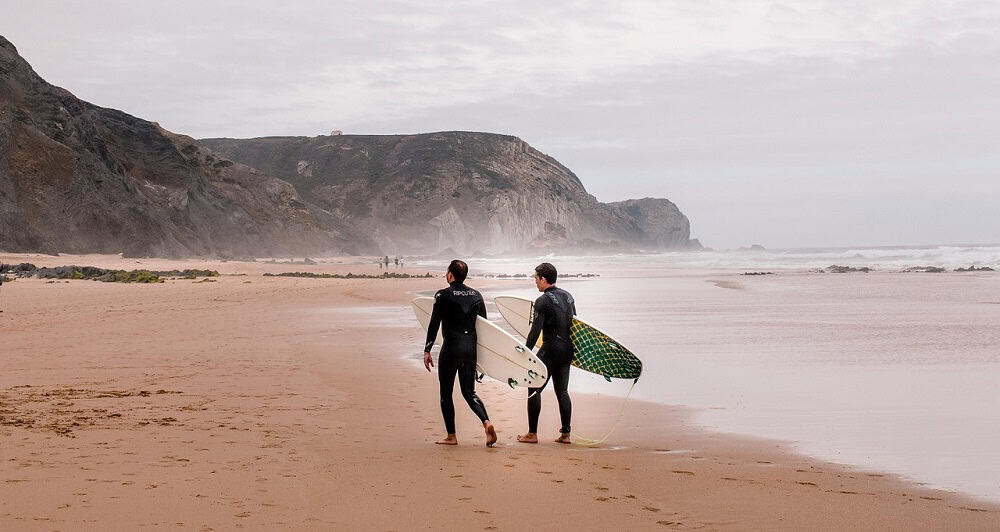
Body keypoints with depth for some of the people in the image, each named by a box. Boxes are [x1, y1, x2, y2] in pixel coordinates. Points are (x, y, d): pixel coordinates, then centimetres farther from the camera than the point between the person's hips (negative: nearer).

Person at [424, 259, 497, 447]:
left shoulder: (443, 295, -8)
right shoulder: (476, 295, 8)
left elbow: (434, 325, -10)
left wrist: (427, 350, -5)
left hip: (451, 348, -5)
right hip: (470, 348, 5)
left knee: (446, 392, 7)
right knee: (469, 391, 13)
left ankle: (451, 436, 7)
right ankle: (487, 422, -11)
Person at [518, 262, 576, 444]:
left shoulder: (543, 301, -12)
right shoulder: (568, 296, 11)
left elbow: (535, 331, -17)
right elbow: (574, 323, 18)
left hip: (550, 350, -7)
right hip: (567, 350, 7)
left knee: (534, 389, 2)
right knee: (562, 391, 13)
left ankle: (532, 434, 2)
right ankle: (565, 434, 11)